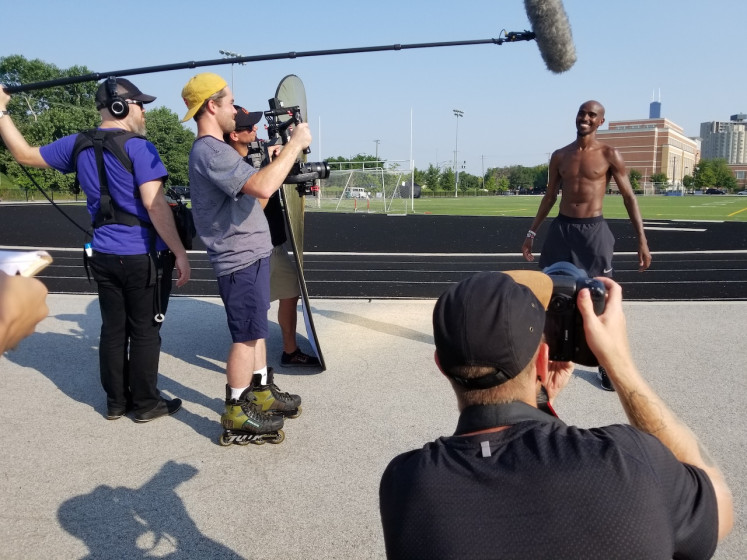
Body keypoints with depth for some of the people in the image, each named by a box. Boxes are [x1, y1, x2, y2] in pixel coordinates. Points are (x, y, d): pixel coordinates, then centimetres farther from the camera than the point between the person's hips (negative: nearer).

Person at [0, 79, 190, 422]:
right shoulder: (138, 147, -14)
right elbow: (155, 204, -20)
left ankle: (116, 401, 24)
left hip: (104, 256, 6)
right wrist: (179, 252, -16)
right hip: (144, 256, -6)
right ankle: (146, 403, 15)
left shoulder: (78, 145, 7)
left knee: (113, 329, 14)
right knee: (145, 330, 5)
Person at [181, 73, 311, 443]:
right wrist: (295, 144, -22)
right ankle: (235, 411, 11)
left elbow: (252, 191, 20)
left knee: (256, 329, 19)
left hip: (251, 254, 10)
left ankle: (261, 391, 32)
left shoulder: (215, 149, 15)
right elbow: (262, 187, -32)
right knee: (247, 336, -1)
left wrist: (277, 160, 9)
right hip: (241, 260, -10)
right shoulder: (209, 151, -20)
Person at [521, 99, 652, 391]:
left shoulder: (609, 155, -4)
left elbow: (629, 197, -2)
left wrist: (642, 240, -8)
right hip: (561, 229, 3)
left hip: (593, 230, -3)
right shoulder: (560, 156, 6)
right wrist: (532, 232, 12)